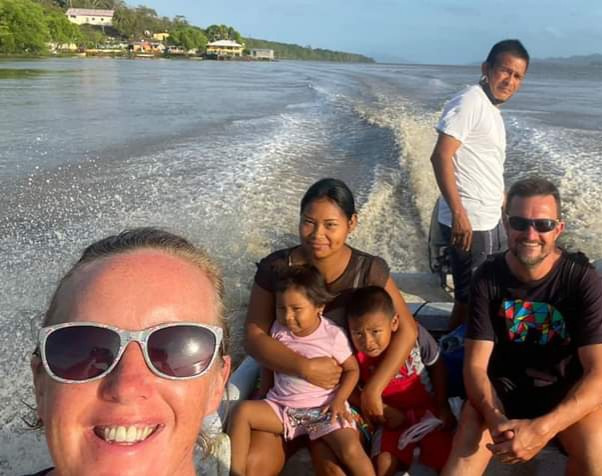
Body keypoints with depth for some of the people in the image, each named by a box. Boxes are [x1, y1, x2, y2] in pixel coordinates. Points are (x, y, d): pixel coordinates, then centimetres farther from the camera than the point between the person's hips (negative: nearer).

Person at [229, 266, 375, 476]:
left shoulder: (333, 335, -12)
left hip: (324, 409, -3)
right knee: (243, 410, -17)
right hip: (283, 407, 4)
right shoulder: (278, 329, -3)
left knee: (351, 449, -25)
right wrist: (264, 392, 5)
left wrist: (339, 400, -14)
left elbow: (352, 369, -1)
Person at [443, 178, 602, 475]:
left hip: (567, 390, 1)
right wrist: (495, 419, -34)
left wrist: (542, 428, -38)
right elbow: (475, 365, -13)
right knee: (466, 448, -27)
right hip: (502, 386, 0)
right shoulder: (488, 277, -12)